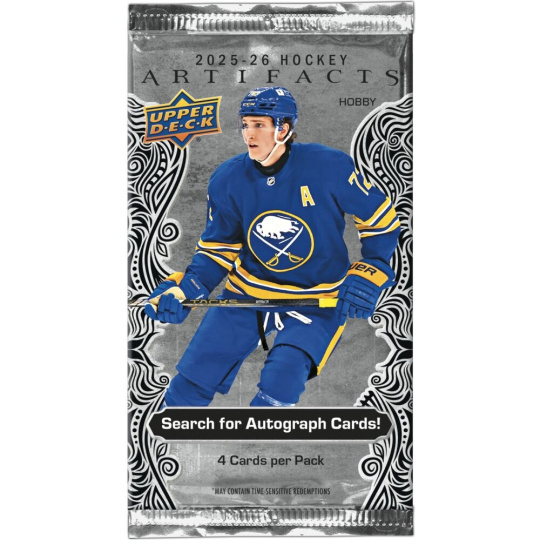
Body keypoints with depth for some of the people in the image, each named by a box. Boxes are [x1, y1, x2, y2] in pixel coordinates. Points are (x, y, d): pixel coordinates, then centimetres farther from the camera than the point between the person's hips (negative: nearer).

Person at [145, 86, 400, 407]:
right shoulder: (228, 180, -7)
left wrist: (368, 276, -14)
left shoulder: (329, 166, -16)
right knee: (189, 385, -1)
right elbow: (218, 250, 2)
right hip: (247, 292, 3)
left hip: (317, 299, -3)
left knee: (278, 386, -24)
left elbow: (381, 219, -5)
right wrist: (184, 289, -14)